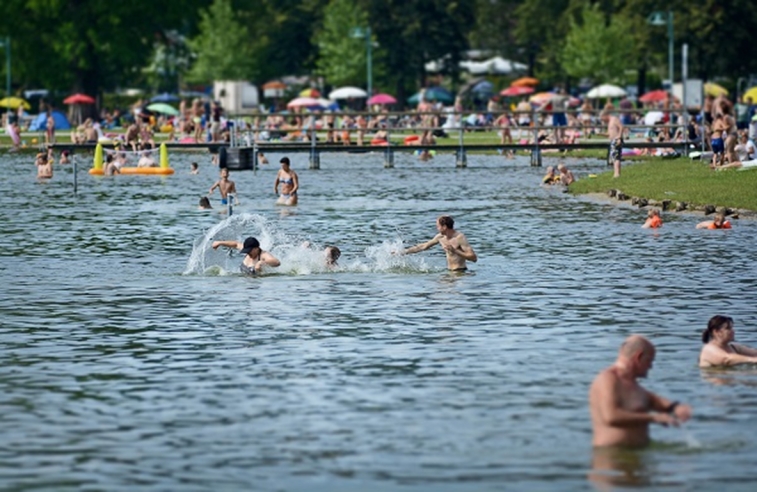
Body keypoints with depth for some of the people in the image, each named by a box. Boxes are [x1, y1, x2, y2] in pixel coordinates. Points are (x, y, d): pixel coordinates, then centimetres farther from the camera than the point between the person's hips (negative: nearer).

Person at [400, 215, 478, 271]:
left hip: (460, 272, -7)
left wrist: (454, 251, -26)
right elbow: (424, 246, 20)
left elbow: (474, 258, -20)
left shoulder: (460, 238, -17)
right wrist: (404, 252, 21)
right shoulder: (440, 237, 5)